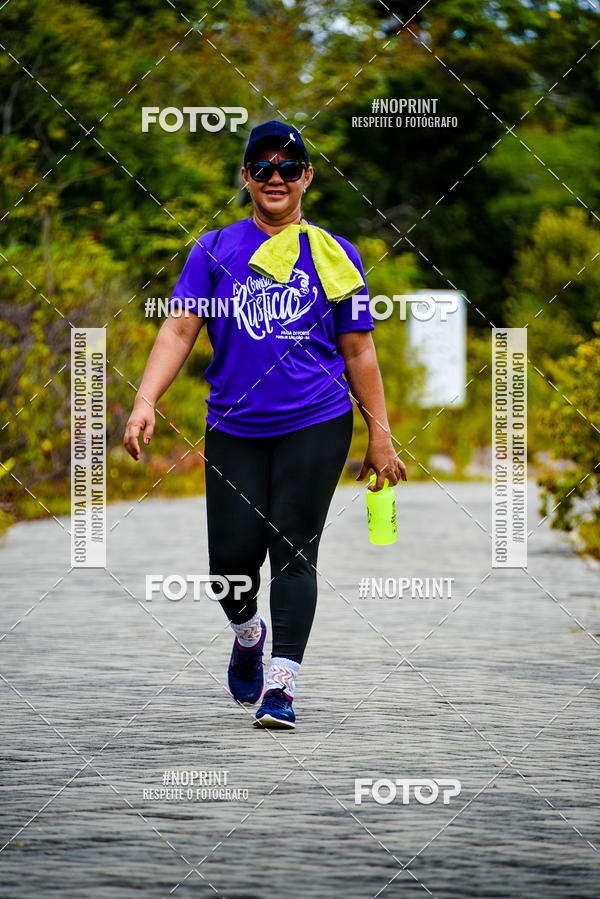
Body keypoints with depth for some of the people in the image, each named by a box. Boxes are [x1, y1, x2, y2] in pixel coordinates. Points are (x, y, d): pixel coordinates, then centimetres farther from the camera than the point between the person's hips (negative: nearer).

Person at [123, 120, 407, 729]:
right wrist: (145, 400, -13)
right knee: (232, 558, -2)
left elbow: (358, 352, 9)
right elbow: (179, 329, 1)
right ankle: (247, 635, 31)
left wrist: (380, 435, 6)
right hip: (233, 428, 1)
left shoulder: (333, 255, 7)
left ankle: (282, 685, -8)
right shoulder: (215, 251, 8)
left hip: (315, 426, -1)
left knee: (293, 552, -9)